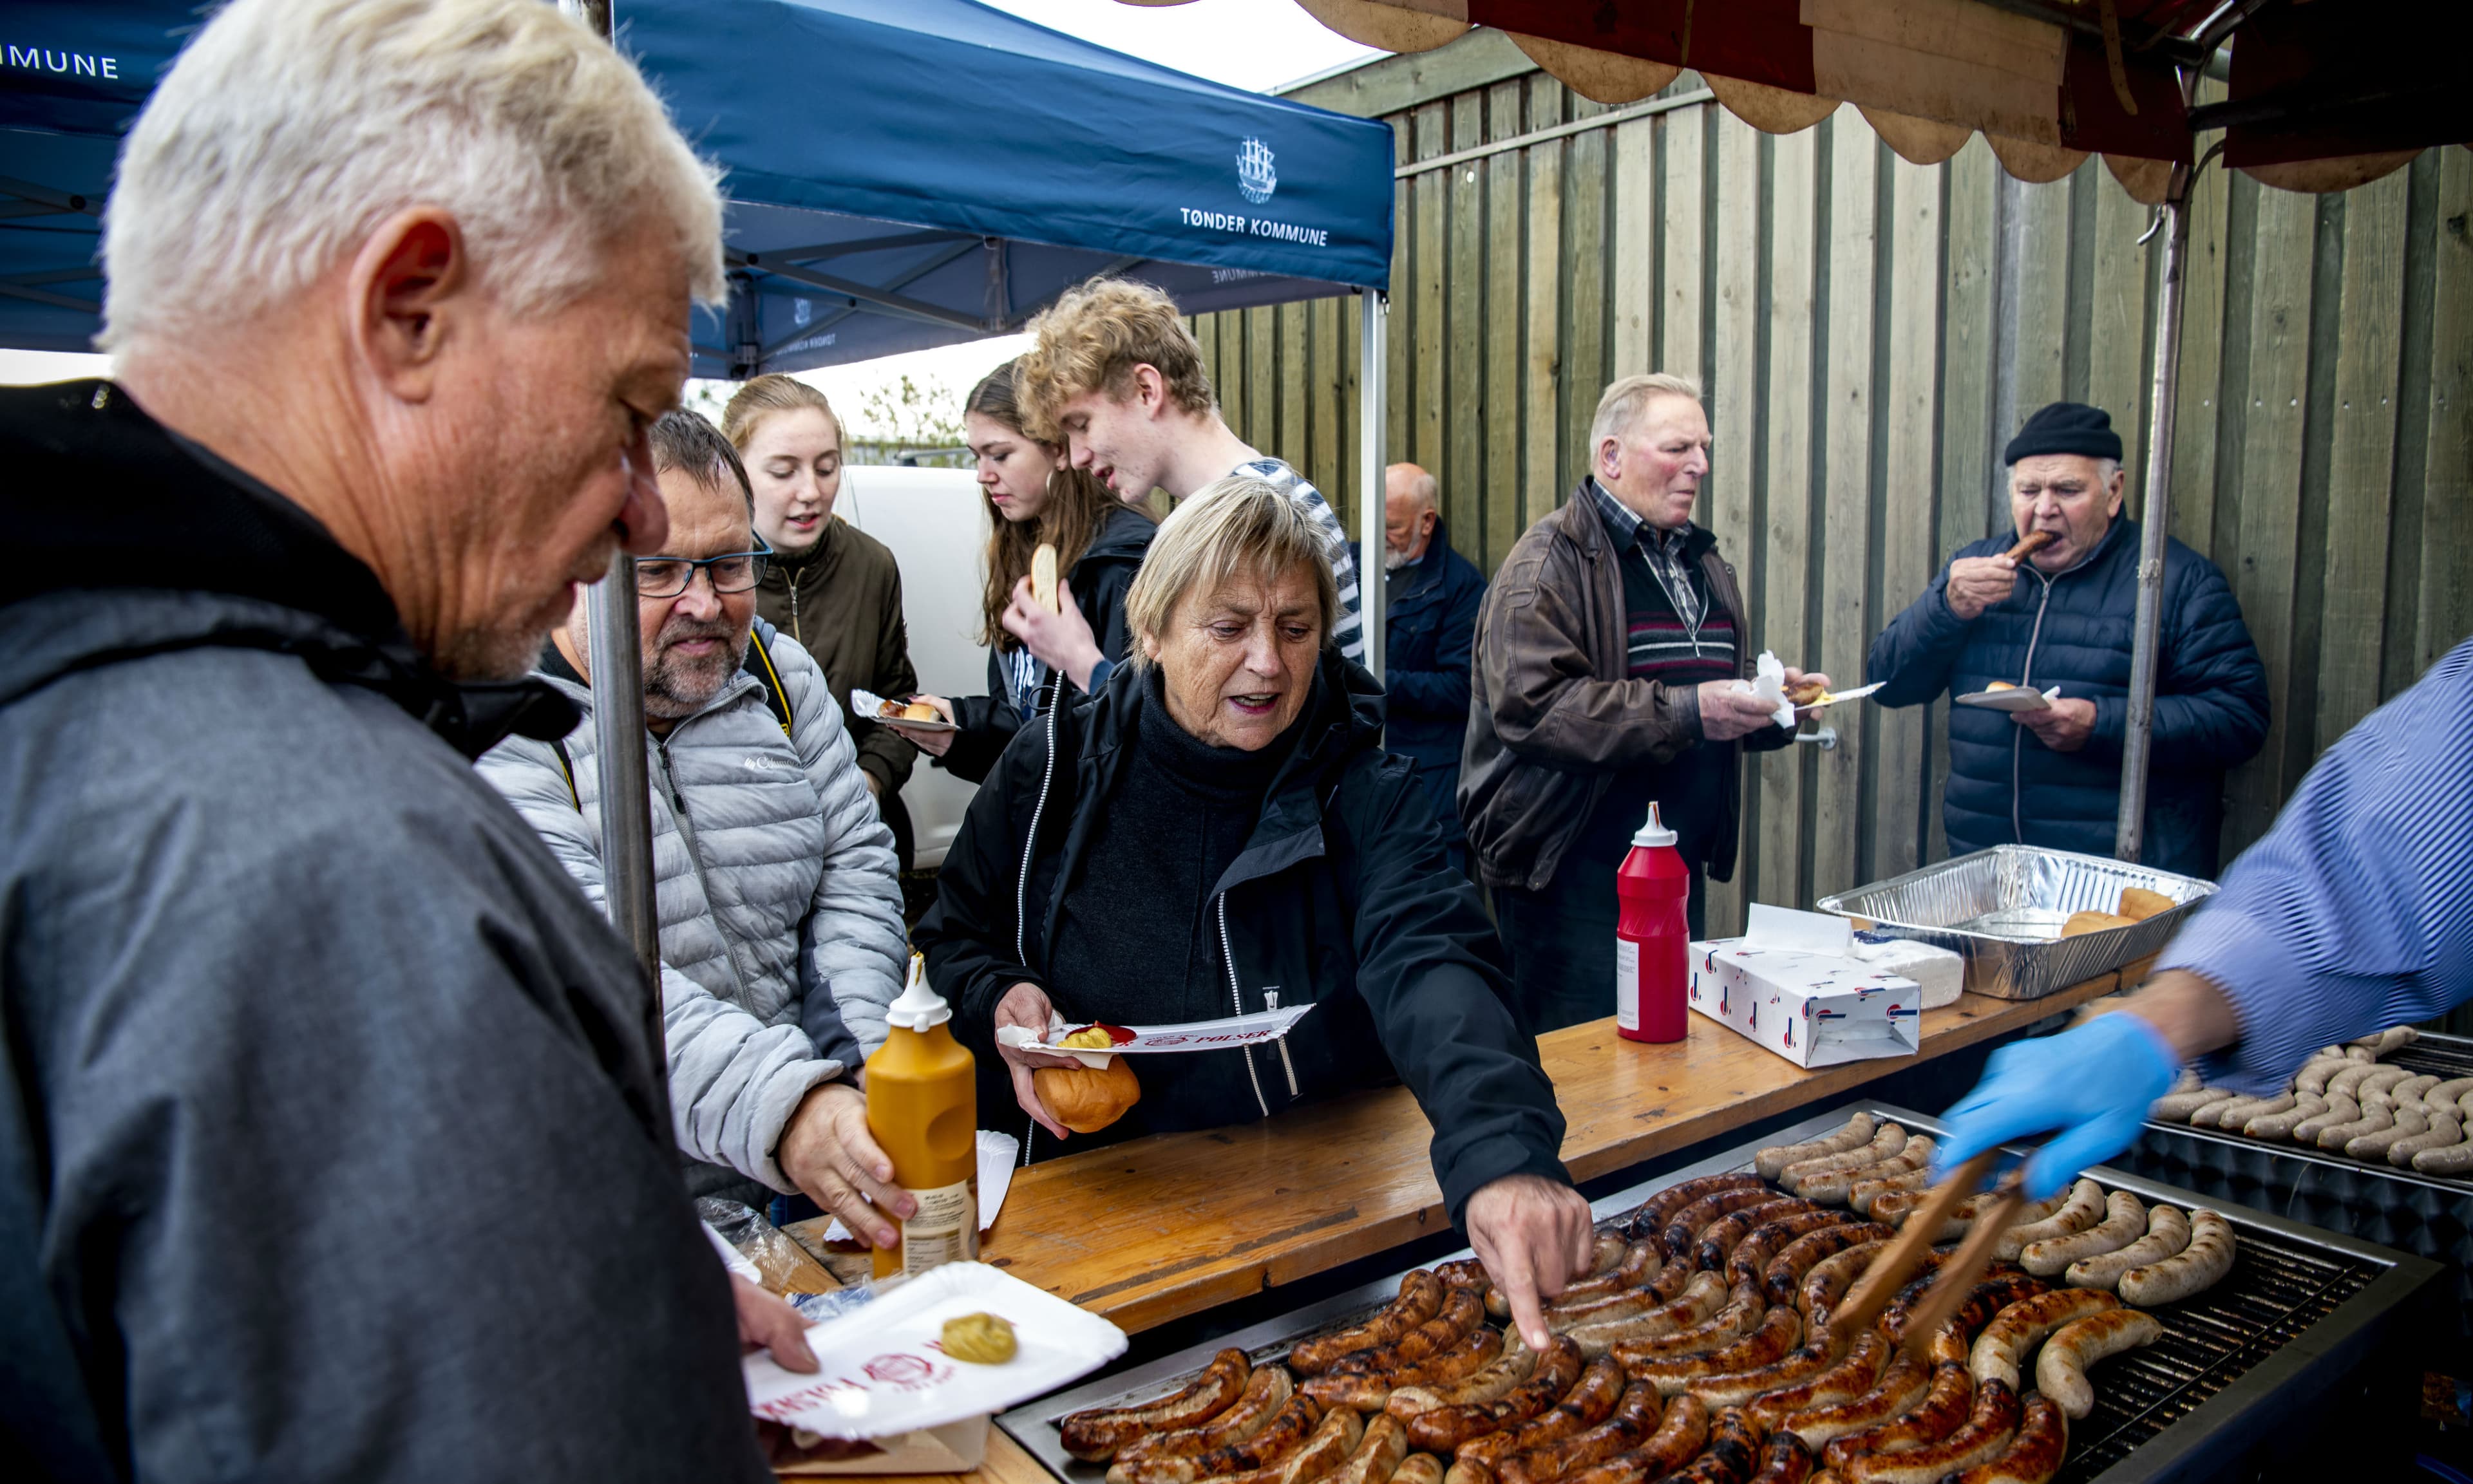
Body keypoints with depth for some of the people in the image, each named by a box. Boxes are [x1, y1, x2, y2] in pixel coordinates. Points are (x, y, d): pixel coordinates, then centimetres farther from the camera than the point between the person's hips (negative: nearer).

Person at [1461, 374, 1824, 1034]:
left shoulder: (1704, 565, 18)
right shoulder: (1552, 560, -10)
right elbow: (1531, 705, -23)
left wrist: (1774, 704, 5)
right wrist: (1685, 712, -26)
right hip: (1577, 872, -8)